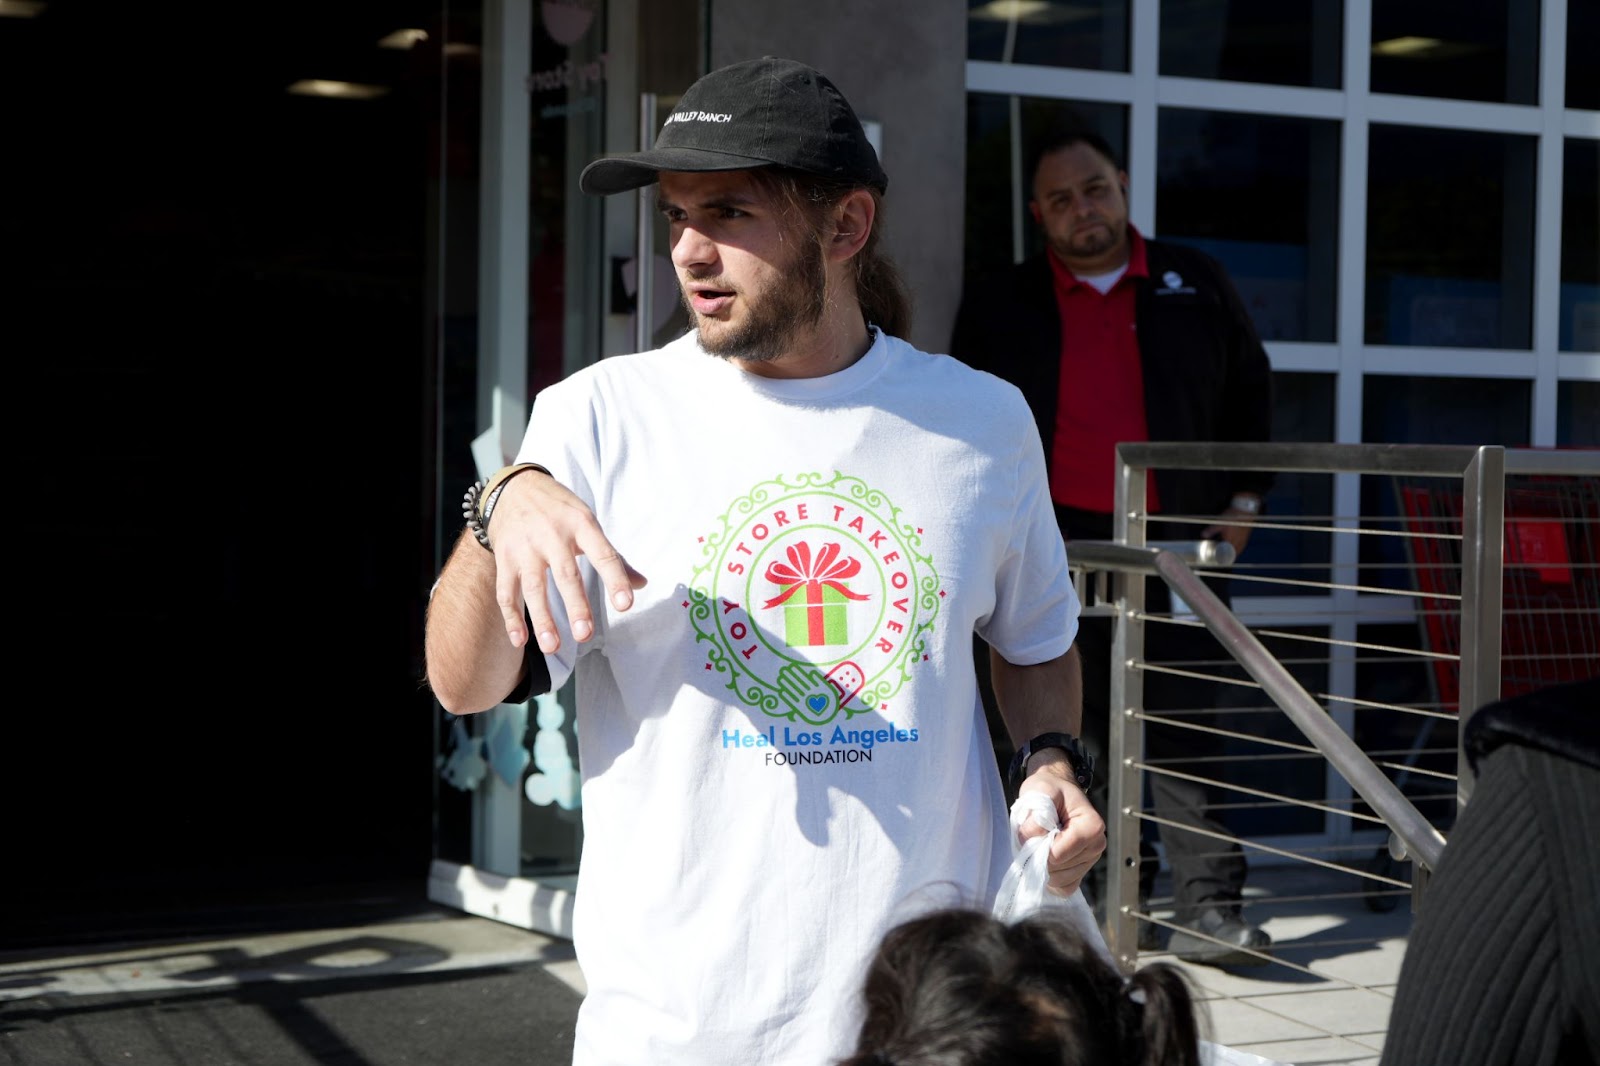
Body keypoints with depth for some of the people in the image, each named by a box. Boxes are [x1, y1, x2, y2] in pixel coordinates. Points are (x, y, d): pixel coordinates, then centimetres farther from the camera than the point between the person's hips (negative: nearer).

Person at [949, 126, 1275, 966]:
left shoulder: (1195, 285, 10)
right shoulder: (999, 306, 8)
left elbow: (1250, 388, 19)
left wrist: (1242, 497, 12)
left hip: (1176, 545, 0)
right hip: (1059, 546, 0)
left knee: (1183, 723, -4)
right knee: (1082, 730, 4)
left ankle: (1208, 907, -1)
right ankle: (1115, 904, 13)